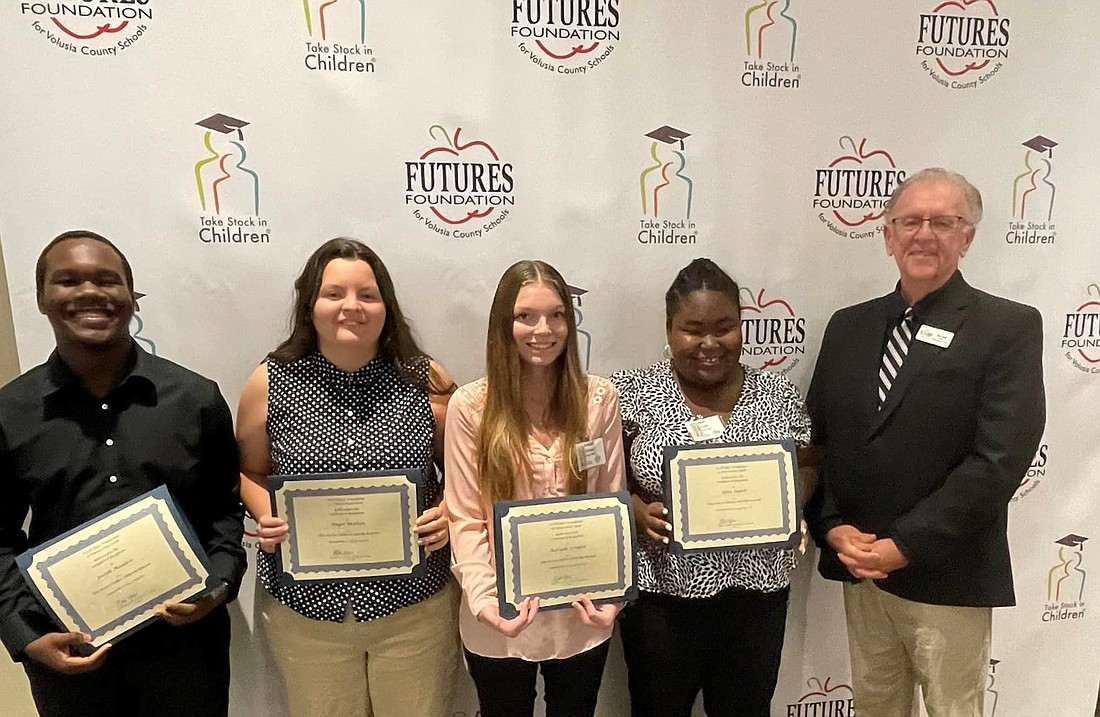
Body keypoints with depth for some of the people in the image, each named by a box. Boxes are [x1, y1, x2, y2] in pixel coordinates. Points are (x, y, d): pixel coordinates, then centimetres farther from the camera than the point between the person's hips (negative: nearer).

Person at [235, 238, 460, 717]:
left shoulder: (426, 380, -5)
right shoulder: (270, 383, -4)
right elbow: (251, 471, 10)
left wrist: (446, 513, -13)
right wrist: (267, 516, -9)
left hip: (416, 605, 0)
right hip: (304, 606, 1)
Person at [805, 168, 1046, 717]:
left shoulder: (1008, 327, -7)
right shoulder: (849, 325, 6)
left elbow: (999, 459, -16)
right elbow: (816, 439, 6)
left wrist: (904, 546, -18)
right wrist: (832, 528, -7)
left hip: (948, 579, -4)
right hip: (860, 568, 4)